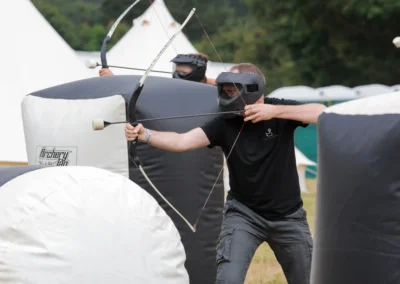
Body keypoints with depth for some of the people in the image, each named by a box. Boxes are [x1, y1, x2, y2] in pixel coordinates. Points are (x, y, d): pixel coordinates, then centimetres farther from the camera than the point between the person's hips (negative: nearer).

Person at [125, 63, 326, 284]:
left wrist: (275, 111, -33)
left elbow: (321, 113, -26)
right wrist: (145, 134, -42)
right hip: (243, 213, -1)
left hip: (287, 216, 1)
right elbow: (182, 141, -25)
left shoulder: (280, 110, -12)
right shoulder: (225, 123, -14)